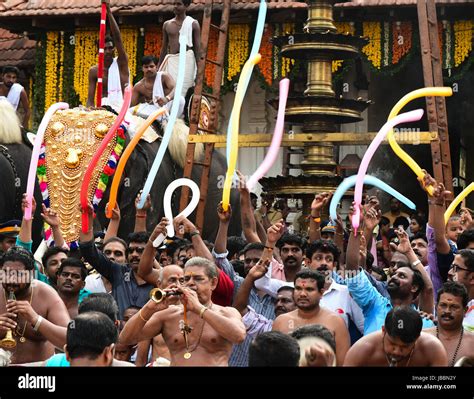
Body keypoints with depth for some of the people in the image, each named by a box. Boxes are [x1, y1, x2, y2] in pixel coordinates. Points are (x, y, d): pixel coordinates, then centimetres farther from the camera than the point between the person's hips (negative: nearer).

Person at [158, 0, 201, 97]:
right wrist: (159, 66, 17)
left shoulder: (193, 24, 4)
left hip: (186, 59, -4)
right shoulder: (167, 24, 15)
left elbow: (198, 47, 2)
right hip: (170, 60, 4)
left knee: (181, 91, -12)